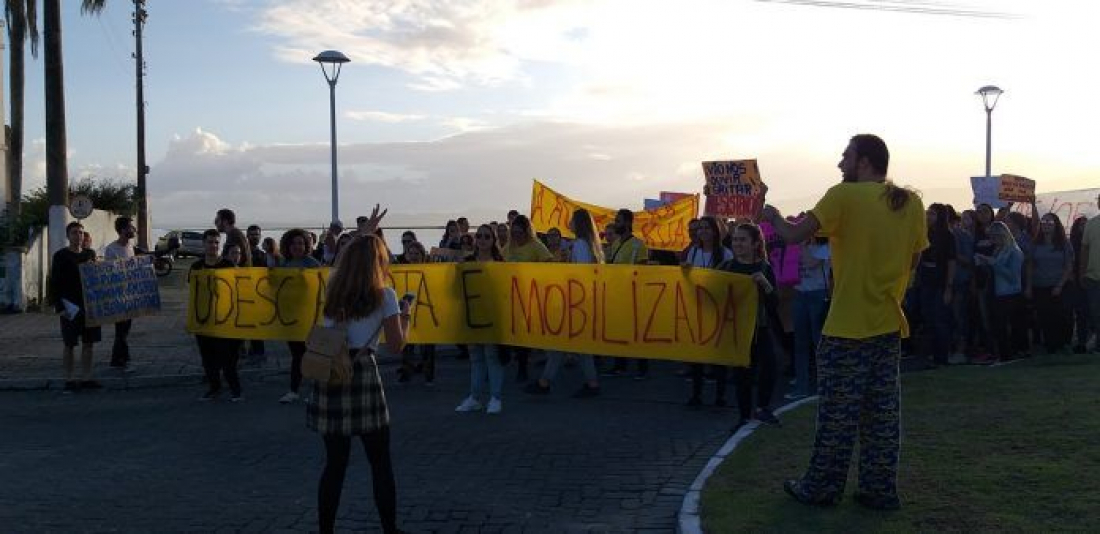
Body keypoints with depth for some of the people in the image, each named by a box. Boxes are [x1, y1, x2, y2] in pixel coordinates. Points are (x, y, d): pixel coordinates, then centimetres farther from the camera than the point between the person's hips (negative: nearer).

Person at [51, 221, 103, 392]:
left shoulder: (90, 254, 10)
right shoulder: (60, 256, -4)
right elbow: (54, 283, -7)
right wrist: (60, 307, -14)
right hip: (71, 307, -5)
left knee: (89, 343, 7)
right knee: (70, 344, 1)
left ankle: (86, 378, 14)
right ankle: (69, 379, 9)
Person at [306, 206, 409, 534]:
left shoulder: (333, 289, 11)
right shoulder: (384, 296, -3)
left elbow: (348, 258, 33)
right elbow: (396, 346, -4)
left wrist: (365, 232, 43)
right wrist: (405, 315, 12)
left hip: (327, 375, 5)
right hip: (362, 375, -5)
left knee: (335, 462, 12)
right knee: (381, 463, 7)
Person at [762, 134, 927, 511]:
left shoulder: (845, 195, -11)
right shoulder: (911, 202, 5)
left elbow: (795, 235, -12)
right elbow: (913, 260, 12)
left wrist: (774, 217, 7)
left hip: (848, 325, -5)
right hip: (890, 323, 6)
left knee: (837, 413, 4)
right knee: (883, 411, 11)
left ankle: (821, 487, 15)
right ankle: (880, 490, 18)